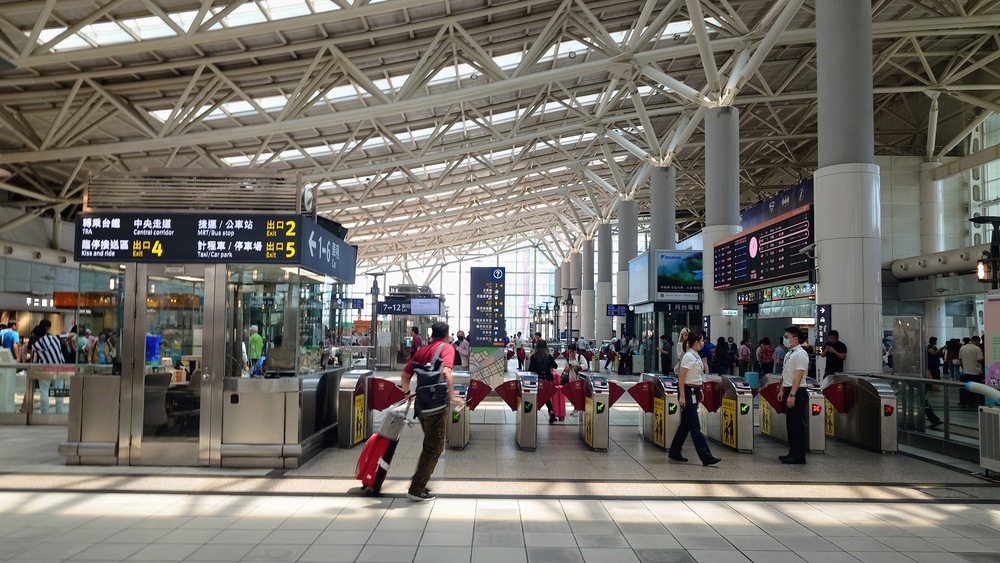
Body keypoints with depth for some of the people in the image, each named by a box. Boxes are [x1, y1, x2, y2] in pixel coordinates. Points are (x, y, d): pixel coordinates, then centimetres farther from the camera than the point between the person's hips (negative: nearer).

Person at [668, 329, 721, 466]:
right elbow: (681, 377, -19)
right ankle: (706, 457, -4)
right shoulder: (689, 356, -16)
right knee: (695, 426, -5)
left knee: (686, 424, 13)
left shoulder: (696, 355, 11)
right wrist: (682, 396, -22)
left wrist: (699, 391, 20)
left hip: (694, 392, 10)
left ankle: (674, 453, 22)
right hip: (688, 392, -10)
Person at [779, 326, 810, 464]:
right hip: (789, 391, 10)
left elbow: (798, 376, -21)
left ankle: (799, 456, 3)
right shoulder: (789, 353, 14)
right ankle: (792, 453, 23)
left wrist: (792, 395, -24)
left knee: (798, 425, -3)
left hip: (797, 392, -10)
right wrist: (782, 391, 19)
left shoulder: (800, 354, -15)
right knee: (790, 424, 14)